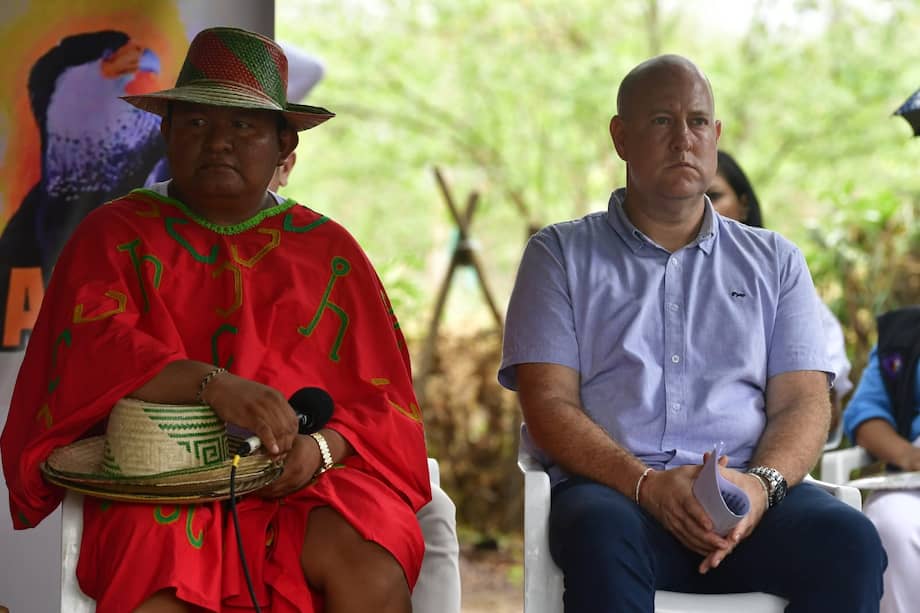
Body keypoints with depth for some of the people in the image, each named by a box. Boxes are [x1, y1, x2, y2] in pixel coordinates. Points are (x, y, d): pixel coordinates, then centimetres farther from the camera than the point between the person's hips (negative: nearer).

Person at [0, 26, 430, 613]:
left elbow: (382, 404, 12)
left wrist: (322, 447, -11)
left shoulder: (328, 250, 17)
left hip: (301, 481, 2)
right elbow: (92, 351, -8)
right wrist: (212, 384, -25)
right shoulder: (117, 234, 12)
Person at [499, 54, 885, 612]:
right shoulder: (561, 254, 14)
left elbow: (803, 401, 10)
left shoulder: (774, 261, 21)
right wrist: (648, 485, -15)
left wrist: (761, 483, -13)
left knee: (850, 541, -29)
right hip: (612, 488, -2)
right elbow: (548, 405, 2)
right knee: (604, 538, -38)